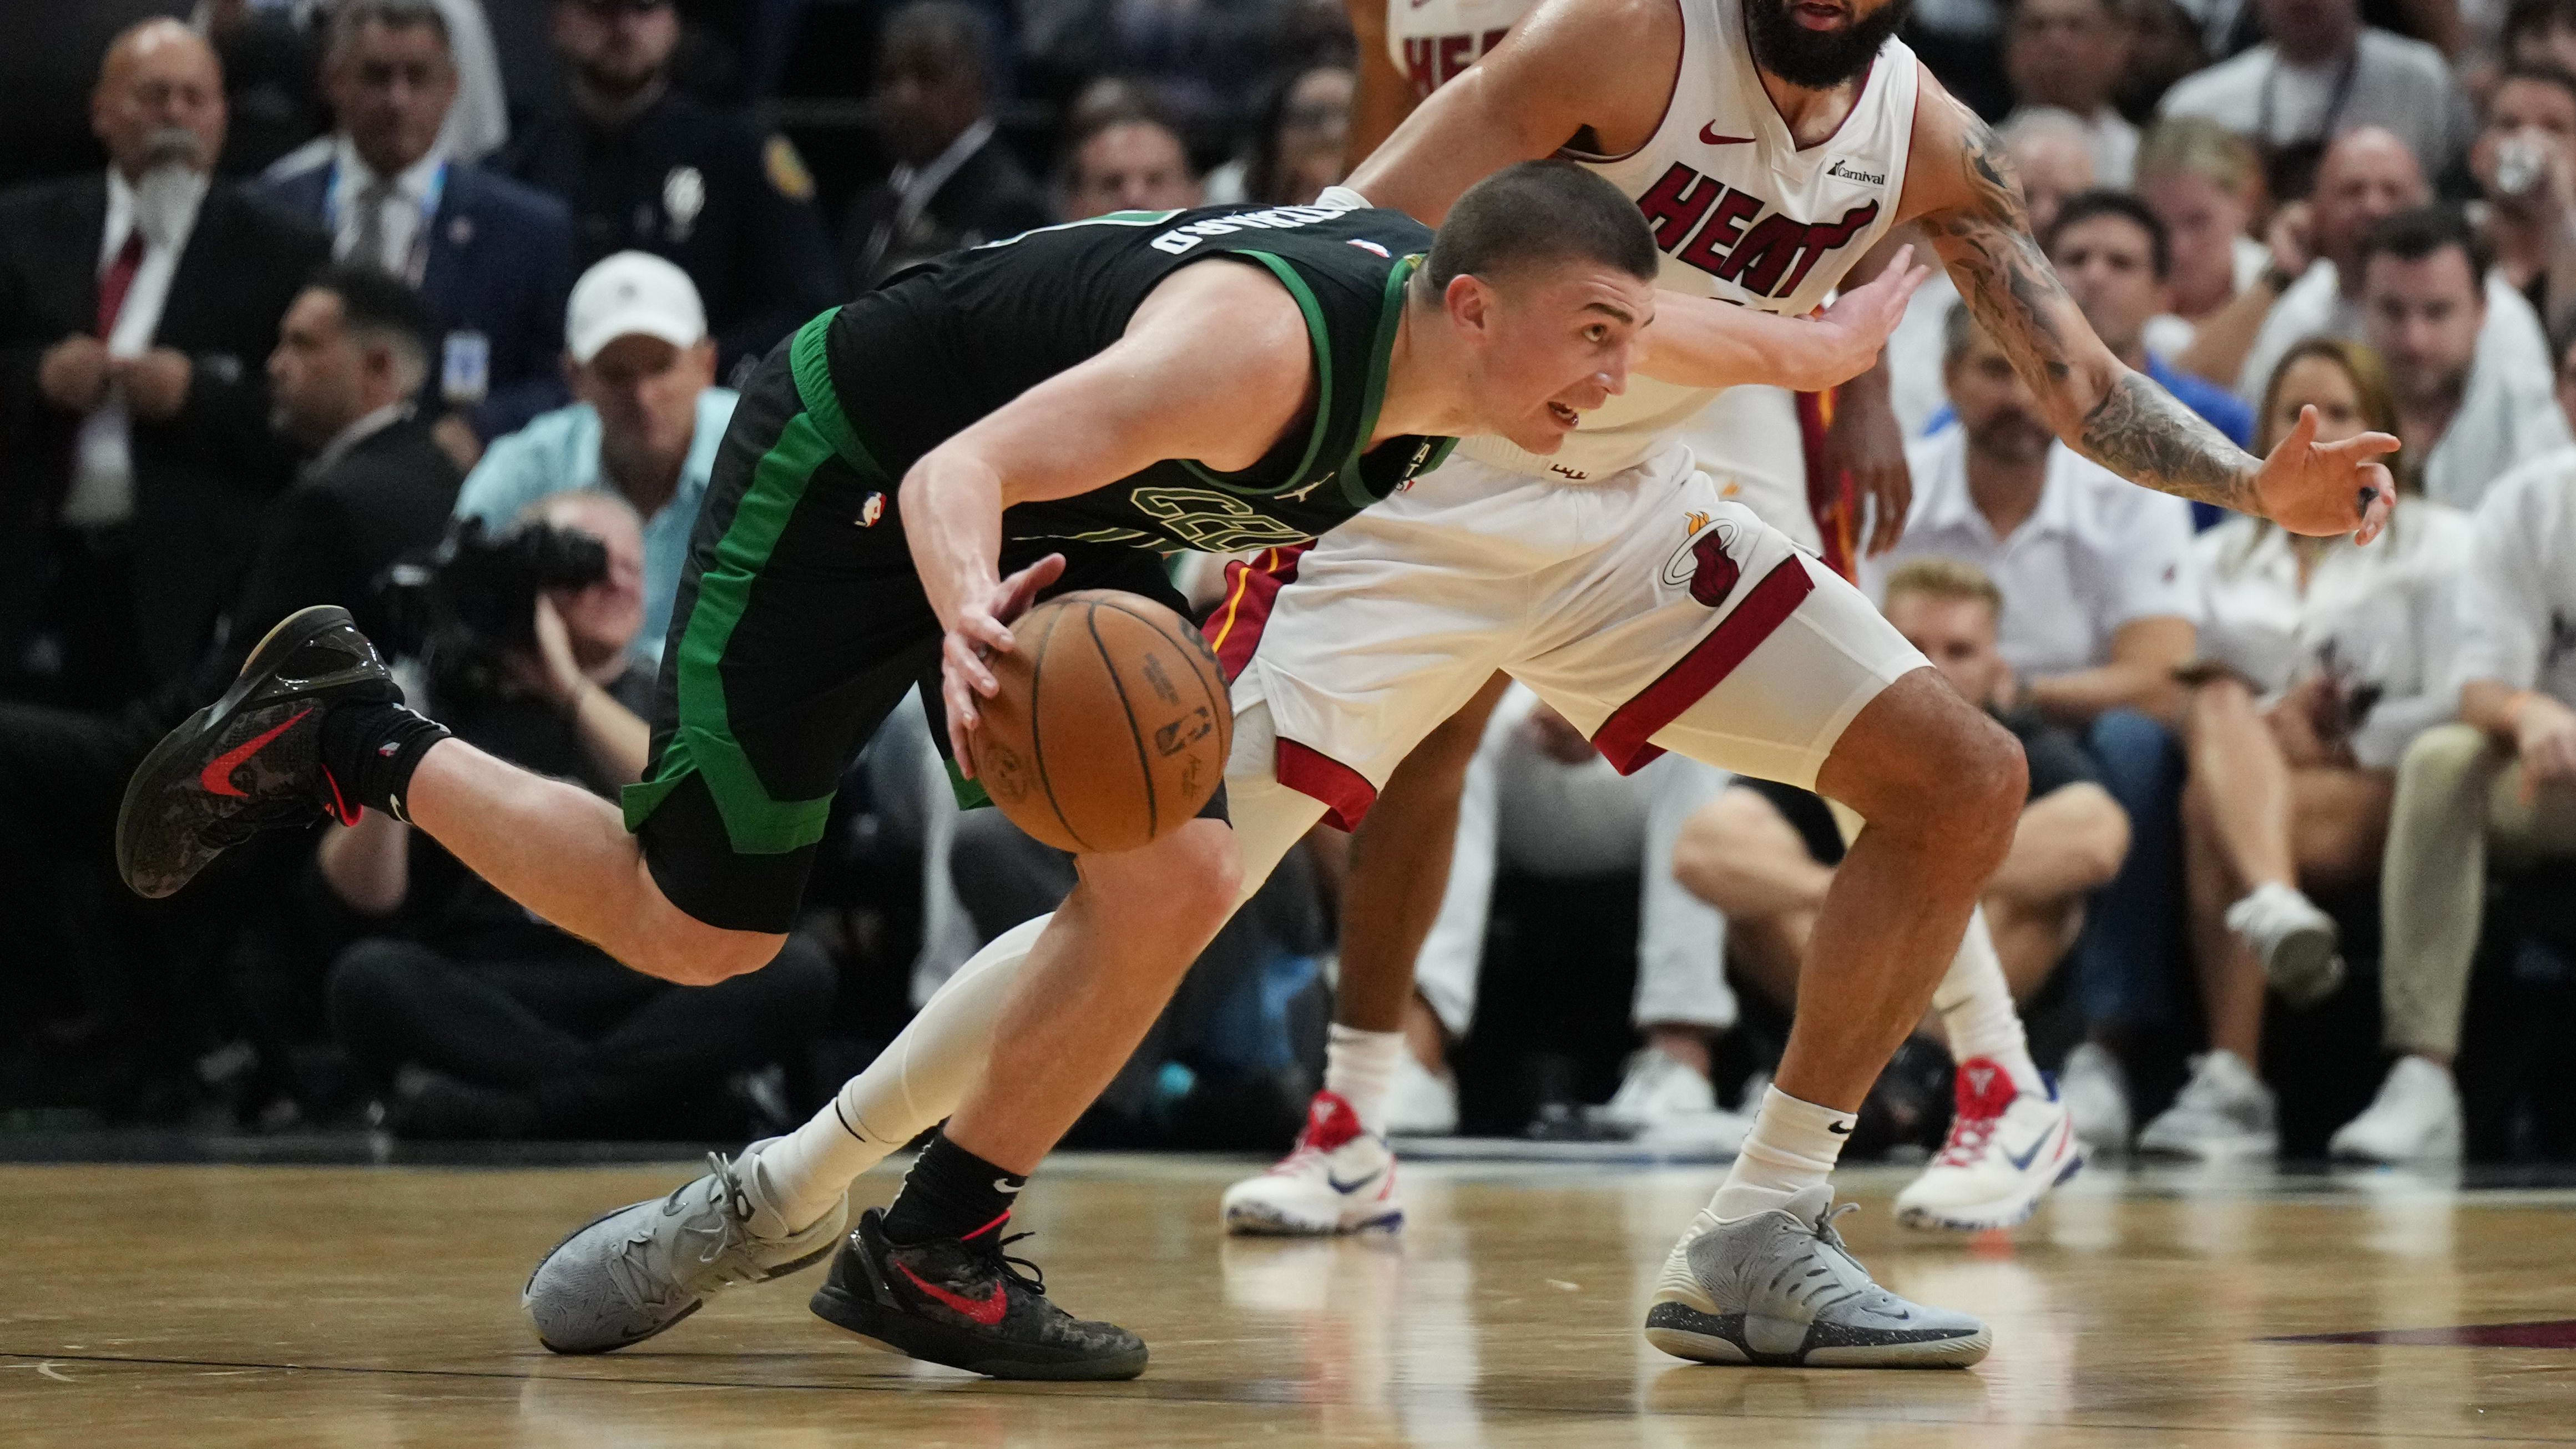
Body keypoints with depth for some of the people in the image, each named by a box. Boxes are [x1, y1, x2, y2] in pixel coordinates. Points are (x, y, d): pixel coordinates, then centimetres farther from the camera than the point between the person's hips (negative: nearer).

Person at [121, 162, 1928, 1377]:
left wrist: (1811, 346, 24)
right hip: (846, 472, -8)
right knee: (692, 925, -3)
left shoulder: (1463, 320, -13)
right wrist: (969, 619, -64)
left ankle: (928, 1250, 1)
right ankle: (339, 735, 18)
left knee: (1173, 884, -10)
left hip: (1045, 526, 8)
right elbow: (961, 470, -44)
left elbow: (1639, 314, 12)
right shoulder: (1257, 346, -38)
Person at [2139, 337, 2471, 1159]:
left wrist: (2336, 743, -8)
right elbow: (2186, 695, 14)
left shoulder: (2437, 543, 15)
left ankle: (2231, 1083, -48)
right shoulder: (2219, 557, 26)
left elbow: (2455, 707, 2)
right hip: (2242, 762, 3)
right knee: (2220, 709, -35)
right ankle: (2275, 912, -62)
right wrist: (2267, 726, -6)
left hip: (2382, 793, -3)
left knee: (2207, 808, -35)